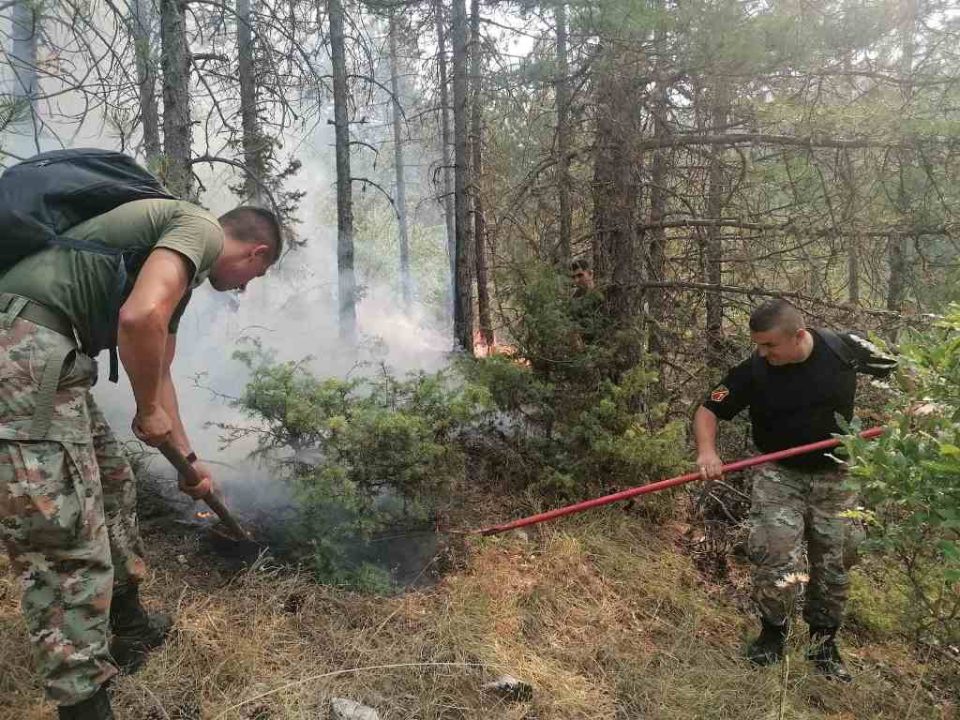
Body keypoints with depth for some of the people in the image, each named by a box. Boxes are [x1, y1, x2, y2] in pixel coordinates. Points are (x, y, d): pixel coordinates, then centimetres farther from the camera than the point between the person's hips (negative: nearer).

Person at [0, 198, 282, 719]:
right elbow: (140, 318, -24)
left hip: (43, 358, 11)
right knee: (70, 552, -6)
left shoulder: (181, 265, 26)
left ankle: (130, 629, 42)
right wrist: (148, 412, -6)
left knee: (111, 486, 24)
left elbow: (158, 371, 34)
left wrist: (188, 458, 40)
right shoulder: (201, 228, -4)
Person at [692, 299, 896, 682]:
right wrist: (707, 451, -28)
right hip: (779, 475, -1)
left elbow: (900, 369, 4)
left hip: (834, 477, 2)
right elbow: (708, 410, -10)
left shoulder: (844, 349, -14)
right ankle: (773, 633, 14)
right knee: (774, 555, -11)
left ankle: (824, 643, 29)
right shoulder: (753, 371, -17)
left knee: (833, 563, 9)